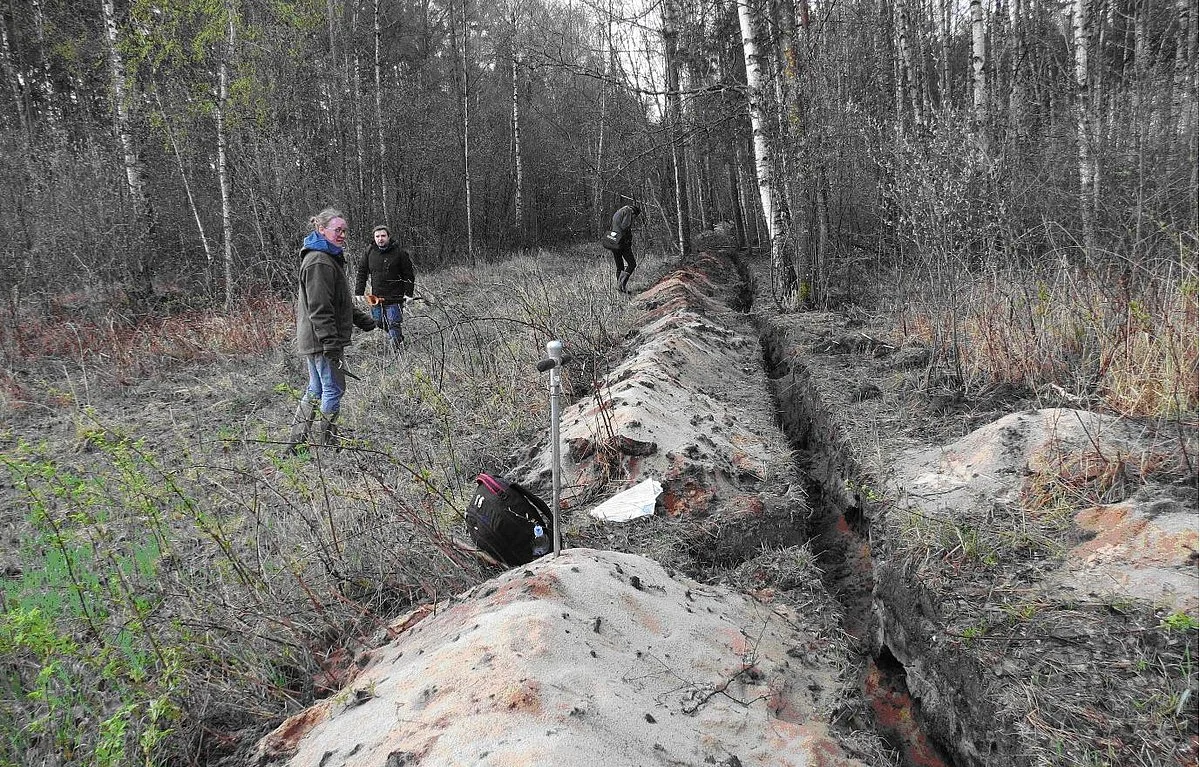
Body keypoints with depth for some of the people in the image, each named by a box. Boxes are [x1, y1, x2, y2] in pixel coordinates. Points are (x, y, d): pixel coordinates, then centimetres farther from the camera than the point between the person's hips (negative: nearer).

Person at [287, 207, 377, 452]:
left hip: (314, 341, 11)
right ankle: (326, 446, 6)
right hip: (322, 340, -11)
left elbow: (340, 300, 28)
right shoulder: (318, 262, -18)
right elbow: (319, 308, -23)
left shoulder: (330, 258, 17)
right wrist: (331, 343, -26)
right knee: (333, 390, -2)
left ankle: (297, 443, 24)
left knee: (316, 390, 17)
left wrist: (362, 319, 27)